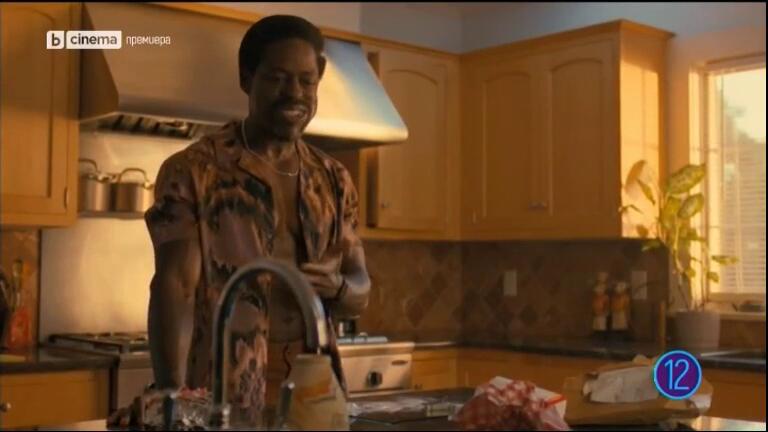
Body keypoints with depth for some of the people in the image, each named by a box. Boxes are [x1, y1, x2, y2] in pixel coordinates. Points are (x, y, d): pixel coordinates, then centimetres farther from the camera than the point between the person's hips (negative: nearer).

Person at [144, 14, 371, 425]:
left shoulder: (334, 180, 8)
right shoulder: (192, 171, -6)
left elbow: (361, 291, 11)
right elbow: (173, 289, -12)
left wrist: (335, 287, -11)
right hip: (221, 399, -4)